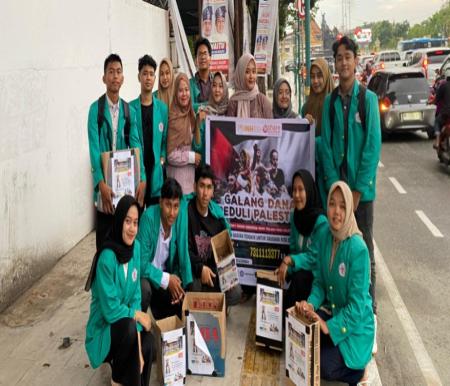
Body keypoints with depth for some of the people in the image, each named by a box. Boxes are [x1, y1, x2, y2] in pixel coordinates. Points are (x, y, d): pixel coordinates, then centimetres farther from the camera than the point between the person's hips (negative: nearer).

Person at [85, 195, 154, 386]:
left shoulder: (136, 247, -6)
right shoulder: (107, 258, -27)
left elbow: (136, 295, -3)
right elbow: (110, 310, -23)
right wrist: (137, 315, -9)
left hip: (125, 322, 5)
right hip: (103, 328, -5)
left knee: (147, 342, -20)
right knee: (129, 327, -32)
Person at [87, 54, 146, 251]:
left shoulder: (129, 111, 7)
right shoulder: (95, 109, -4)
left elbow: (136, 145, 1)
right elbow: (94, 148, -13)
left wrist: (142, 179, -13)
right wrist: (101, 183, -25)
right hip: (104, 183, -3)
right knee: (103, 239, 3)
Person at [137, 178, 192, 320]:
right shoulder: (149, 217, -28)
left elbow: (183, 257, -6)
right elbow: (142, 263, -26)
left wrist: (187, 286, -19)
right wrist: (166, 279, -28)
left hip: (166, 273, 5)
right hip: (145, 273, -4)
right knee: (145, 288, -34)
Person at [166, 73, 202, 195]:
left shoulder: (191, 115, 8)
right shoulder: (173, 119, -14)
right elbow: (171, 155, -16)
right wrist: (192, 157, -10)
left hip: (190, 175, 7)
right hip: (177, 176, -7)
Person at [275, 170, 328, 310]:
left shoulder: (321, 221, -18)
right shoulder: (294, 216, 3)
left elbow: (314, 257, -18)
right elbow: (293, 249, 8)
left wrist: (289, 260, -28)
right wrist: (286, 266, -11)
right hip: (300, 270, 5)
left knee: (299, 278, -32)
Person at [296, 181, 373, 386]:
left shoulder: (358, 249, -26)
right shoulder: (324, 237, -5)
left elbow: (357, 305, -23)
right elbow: (319, 281, 3)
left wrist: (330, 327, -26)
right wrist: (311, 303, -15)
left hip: (355, 323, -6)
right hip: (331, 311, 7)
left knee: (324, 367, -18)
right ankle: (334, 350, 14)